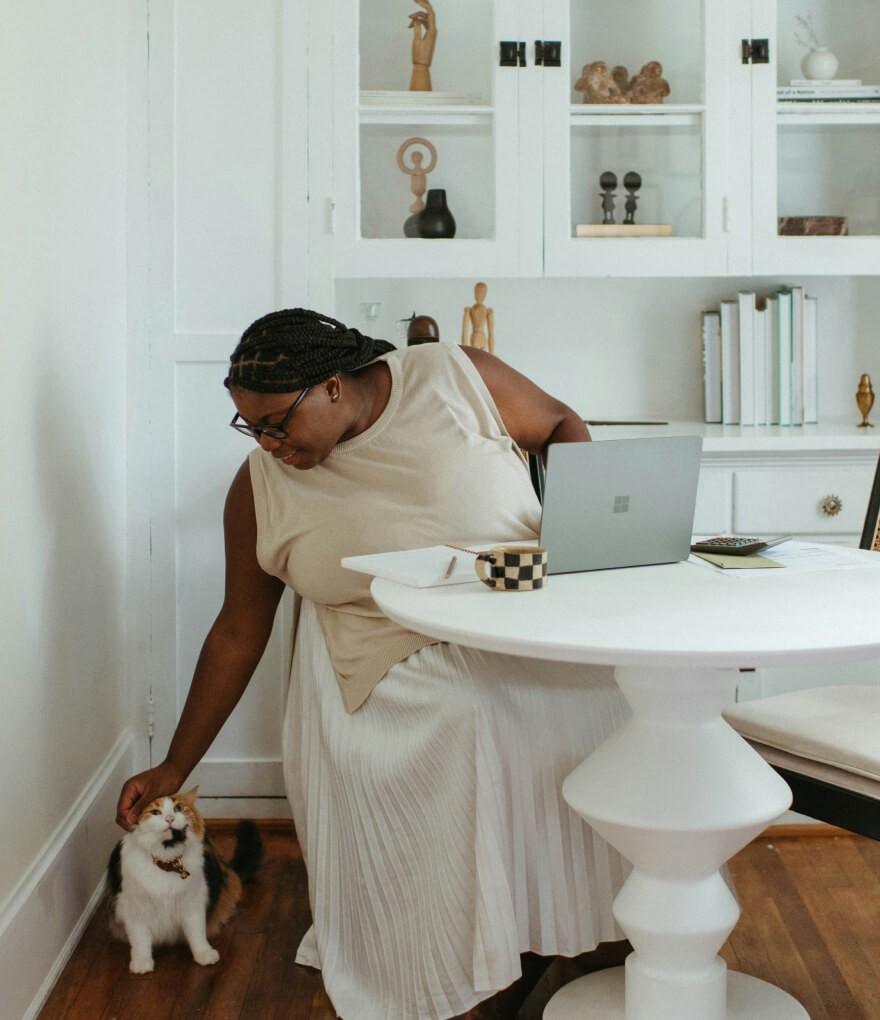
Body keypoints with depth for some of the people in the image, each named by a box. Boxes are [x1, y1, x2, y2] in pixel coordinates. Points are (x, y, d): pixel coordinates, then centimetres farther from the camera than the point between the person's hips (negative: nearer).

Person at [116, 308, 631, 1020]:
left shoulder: (455, 376, -9)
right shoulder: (263, 485, -5)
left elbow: (562, 427, 6)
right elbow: (238, 632, 2)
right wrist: (175, 768, 4)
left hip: (531, 650, 1)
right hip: (399, 702, 0)